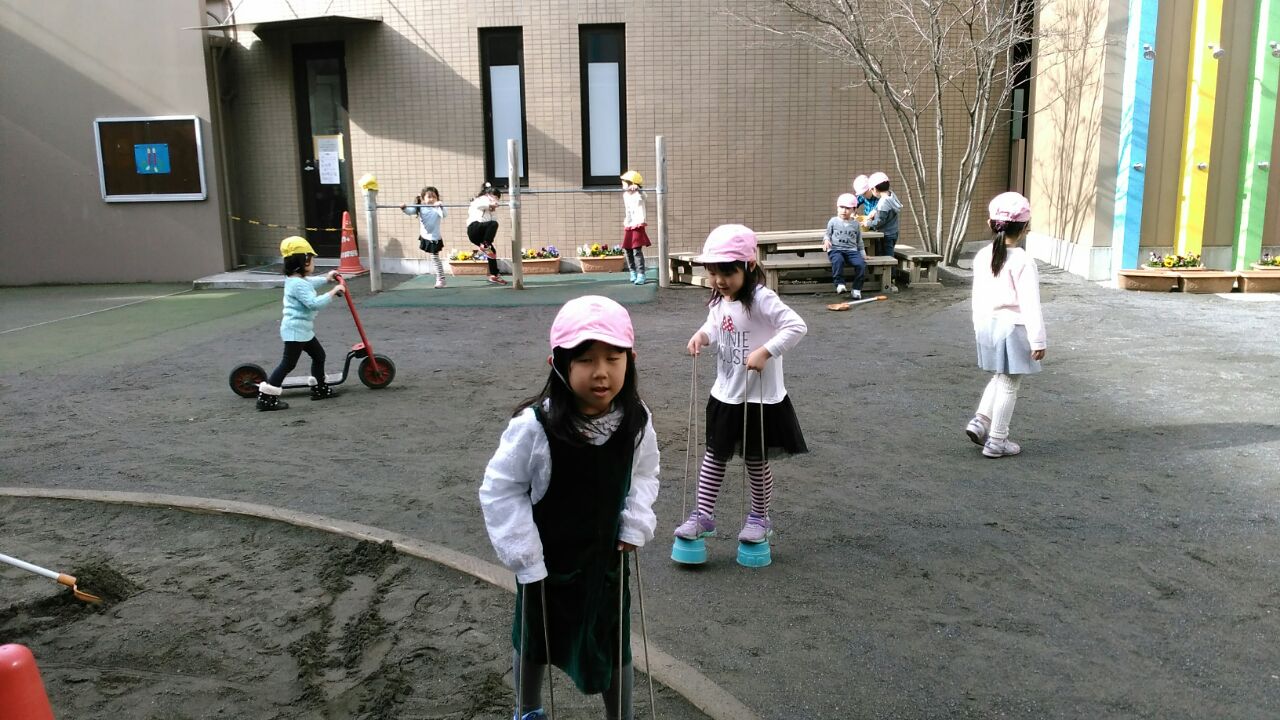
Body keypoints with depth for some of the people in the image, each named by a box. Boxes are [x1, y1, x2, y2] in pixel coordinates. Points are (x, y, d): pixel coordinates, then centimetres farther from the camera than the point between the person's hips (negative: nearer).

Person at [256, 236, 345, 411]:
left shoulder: (296, 279, 11)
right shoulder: (298, 284, -21)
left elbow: (310, 282, 35)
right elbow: (314, 303, -30)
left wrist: (326, 278, 38)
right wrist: (333, 292, -24)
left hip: (303, 330, 11)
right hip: (295, 330, -11)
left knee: (319, 355, 19)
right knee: (288, 364, -8)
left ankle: (320, 388, 31)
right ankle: (266, 397, -6)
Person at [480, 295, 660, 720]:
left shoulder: (636, 420, -16)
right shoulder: (535, 425, -29)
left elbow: (644, 473, 4)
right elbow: (499, 490, -17)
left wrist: (634, 527, -7)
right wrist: (525, 558, -16)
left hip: (606, 558, 2)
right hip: (546, 562, -2)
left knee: (613, 647, 16)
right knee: (534, 643, 23)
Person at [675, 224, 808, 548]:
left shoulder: (761, 299, -22)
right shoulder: (719, 301, 1)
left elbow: (797, 326, -29)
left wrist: (765, 352, -36)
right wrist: (702, 335, -2)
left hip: (759, 399, -7)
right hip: (725, 396, 7)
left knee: (756, 460, 10)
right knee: (714, 456, 13)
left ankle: (759, 518, 30)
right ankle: (703, 515, 25)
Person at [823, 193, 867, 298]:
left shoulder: (855, 224, 15)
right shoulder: (833, 221, 10)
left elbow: (859, 241, 22)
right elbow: (827, 234, 17)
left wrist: (863, 254, 18)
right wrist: (826, 240, -6)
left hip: (852, 250, 2)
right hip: (835, 249, -2)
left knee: (861, 264, -26)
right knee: (838, 261, -39)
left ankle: (857, 289, -16)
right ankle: (840, 284, -35)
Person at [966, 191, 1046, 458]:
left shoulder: (982, 256, 1)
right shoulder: (1022, 261, -17)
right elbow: (1030, 304, -17)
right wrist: (1038, 340, -11)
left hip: (987, 325, 6)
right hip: (1012, 327, -6)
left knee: (999, 378, 24)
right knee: (1009, 385, 5)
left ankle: (980, 421, 12)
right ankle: (997, 441, 11)